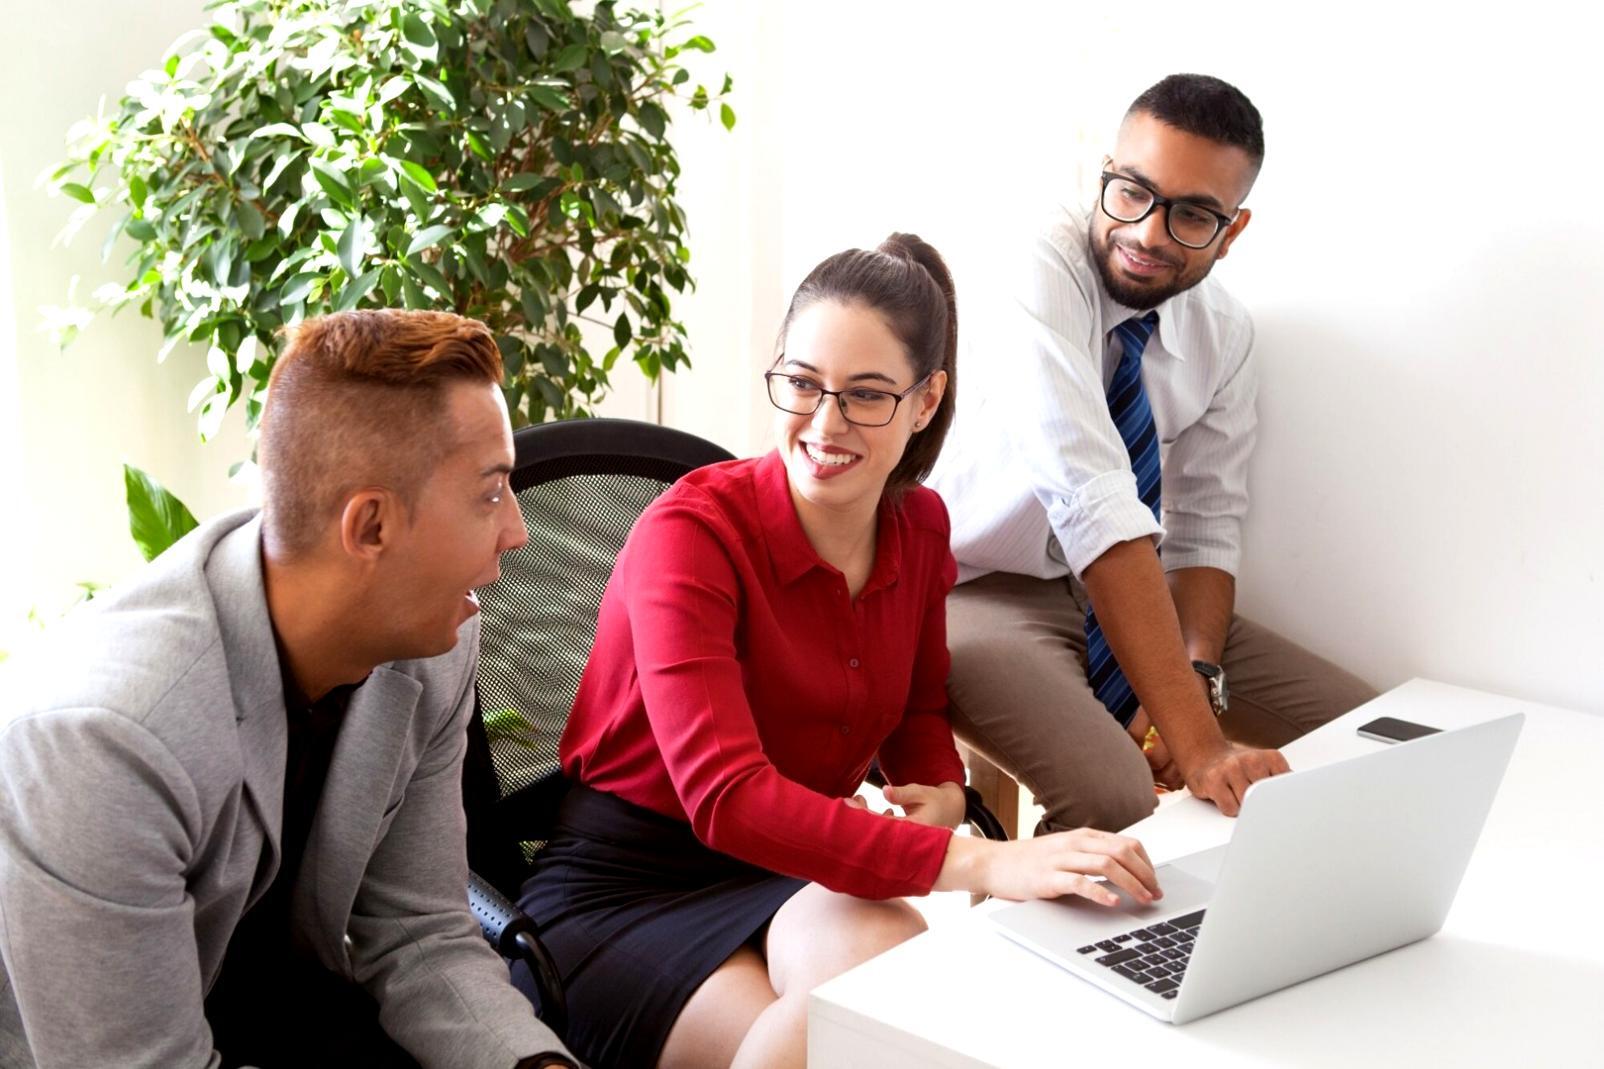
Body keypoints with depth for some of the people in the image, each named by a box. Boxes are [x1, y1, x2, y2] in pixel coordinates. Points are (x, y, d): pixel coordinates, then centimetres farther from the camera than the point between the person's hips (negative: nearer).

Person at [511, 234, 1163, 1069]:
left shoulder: (919, 527, 1)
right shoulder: (692, 531, -19)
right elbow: (723, 794, -31)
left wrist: (943, 795, -9)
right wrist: (978, 862, -40)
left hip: (788, 877, 4)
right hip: (622, 896, -4)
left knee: (887, 948, -31)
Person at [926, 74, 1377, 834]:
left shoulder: (1224, 333, 0)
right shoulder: (1042, 279, -23)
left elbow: (1207, 528, 1)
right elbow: (1095, 507, -34)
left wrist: (1199, 681, -20)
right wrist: (1196, 741, -41)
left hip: (1131, 593, 7)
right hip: (986, 591, -7)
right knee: (1114, 795, -33)